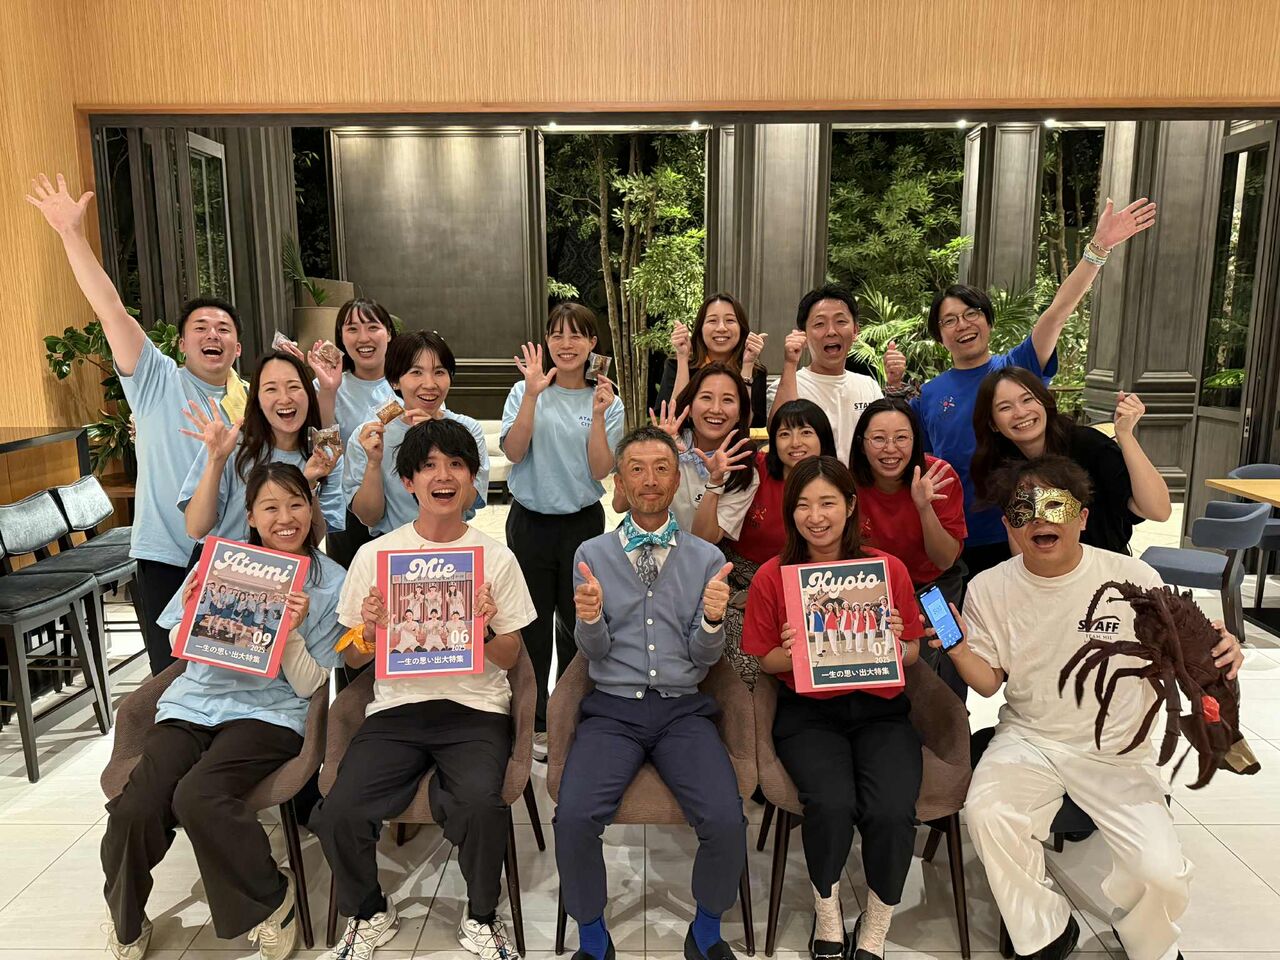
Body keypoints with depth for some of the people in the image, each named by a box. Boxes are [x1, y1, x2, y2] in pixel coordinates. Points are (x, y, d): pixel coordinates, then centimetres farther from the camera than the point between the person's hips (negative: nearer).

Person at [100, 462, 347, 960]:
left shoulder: (330, 582, -1)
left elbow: (308, 685, -2)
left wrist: (291, 630, -19)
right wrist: (191, 614, -7)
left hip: (269, 711, -3)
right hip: (195, 700, 3)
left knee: (197, 797, -29)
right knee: (135, 808, -20)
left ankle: (272, 897, -2)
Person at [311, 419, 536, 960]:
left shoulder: (496, 558, 4)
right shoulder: (374, 555, 5)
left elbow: (510, 658, 7)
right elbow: (353, 658, 11)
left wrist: (484, 629, -14)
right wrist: (370, 630, -11)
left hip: (476, 710, -1)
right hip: (396, 710, 2)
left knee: (479, 806, -30)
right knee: (337, 815, -22)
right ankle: (369, 915, 13)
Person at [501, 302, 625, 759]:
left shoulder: (607, 402, 1)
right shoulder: (525, 393, 0)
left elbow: (601, 470, -7)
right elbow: (513, 451, -14)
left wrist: (598, 415, -18)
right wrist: (532, 395, -21)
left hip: (583, 523, 1)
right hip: (530, 521, 0)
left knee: (577, 624, 9)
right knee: (532, 624, 8)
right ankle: (534, 722, 24)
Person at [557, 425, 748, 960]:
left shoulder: (706, 559, 6)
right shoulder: (592, 554, 5)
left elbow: (703, 657, 4)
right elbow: (594, 653, 3)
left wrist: (713, 619, -18)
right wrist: (589, 618, -20)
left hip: (683, 710, 0)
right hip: (612, 709, 0)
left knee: (726, 822, -21)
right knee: (574, 818, -23)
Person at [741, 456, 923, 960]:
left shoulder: (889, 569, 0)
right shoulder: (772, 576, -2)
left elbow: (912, 654, 9)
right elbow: (765, 661, 6)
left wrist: (895, 644, -13)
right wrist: (791, 652, -15)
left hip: (880, 710, 1)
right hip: (807, 714, -1)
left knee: (892, 812, -25)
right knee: (832, 805, -28)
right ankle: (828, 918, 5)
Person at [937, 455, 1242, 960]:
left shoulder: (1134, 579, -9)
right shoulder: (989, 589, -5)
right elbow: (989, 682, 1)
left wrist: (1214, 657, -20)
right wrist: (960, 651, -20)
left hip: (1116, 749, 0)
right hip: (1028, 740, 1)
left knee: (1163, 873, -17)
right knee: (987, 814, -27)